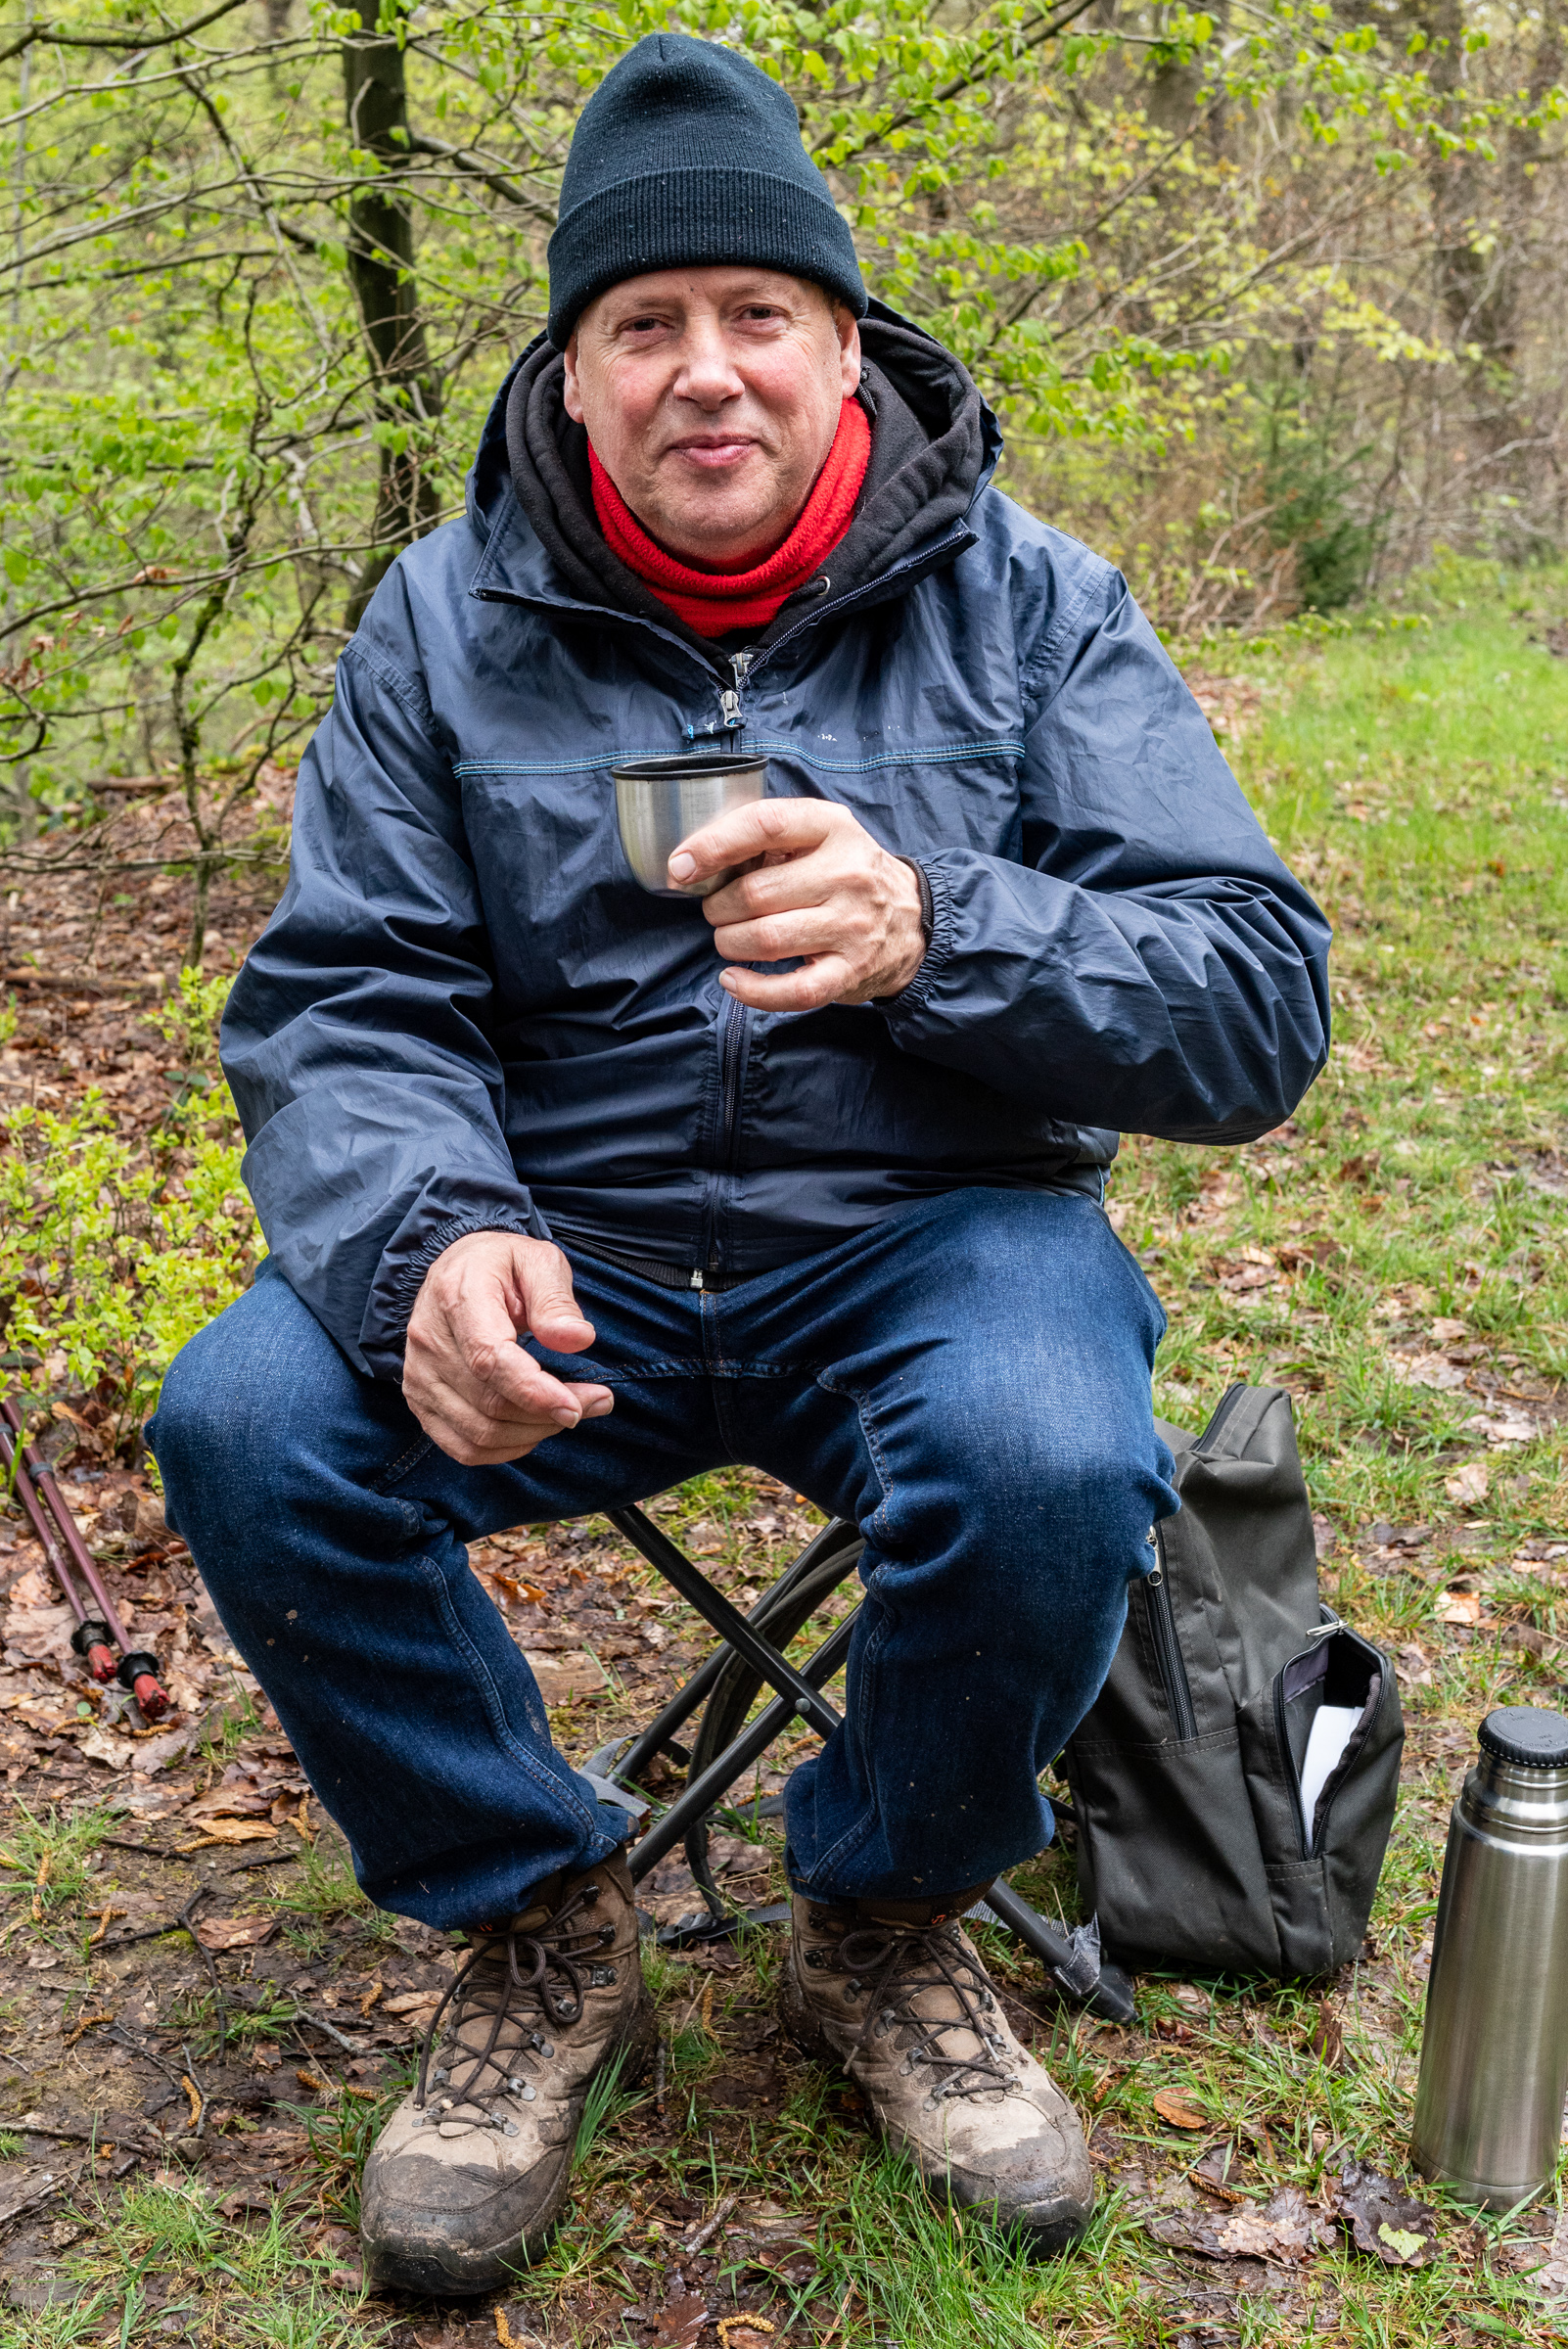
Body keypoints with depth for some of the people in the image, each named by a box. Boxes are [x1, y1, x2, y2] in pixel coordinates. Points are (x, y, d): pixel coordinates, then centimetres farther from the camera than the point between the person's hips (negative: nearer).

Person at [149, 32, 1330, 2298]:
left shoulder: (1026, 602, -1)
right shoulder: (450, 621, 3)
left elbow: (1259, 1006, -9)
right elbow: (337, 1007, -3)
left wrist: (940, 936, -29)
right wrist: (430, 1242, -26)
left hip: (926, 1232, -1)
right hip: (567, 1247, 2)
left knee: (1049, 1466, -33)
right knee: (243, 1427, -24)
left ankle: (887, 1929, 1)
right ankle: (539, 1931, 2)